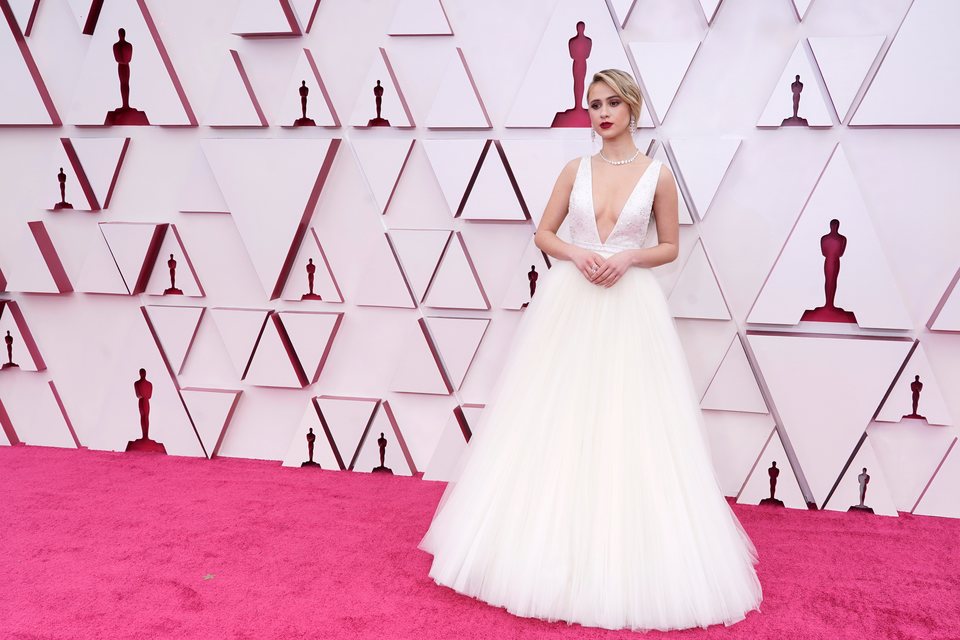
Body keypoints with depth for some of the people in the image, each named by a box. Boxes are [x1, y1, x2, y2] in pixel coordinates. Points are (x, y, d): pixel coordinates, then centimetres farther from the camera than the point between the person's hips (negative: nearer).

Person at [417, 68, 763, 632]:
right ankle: (550, 543, 18)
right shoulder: (576, 169, 8)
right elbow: (544, 234, 11)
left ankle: (625, 557, 13)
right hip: (568, 302, 2)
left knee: (627, 426, -2)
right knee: (556, 422, 3)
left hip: (629, 307, -2)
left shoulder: (658, 174, 2)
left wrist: (629, 257, -12)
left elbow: (670, 248, 7)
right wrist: (576, 253, -9)